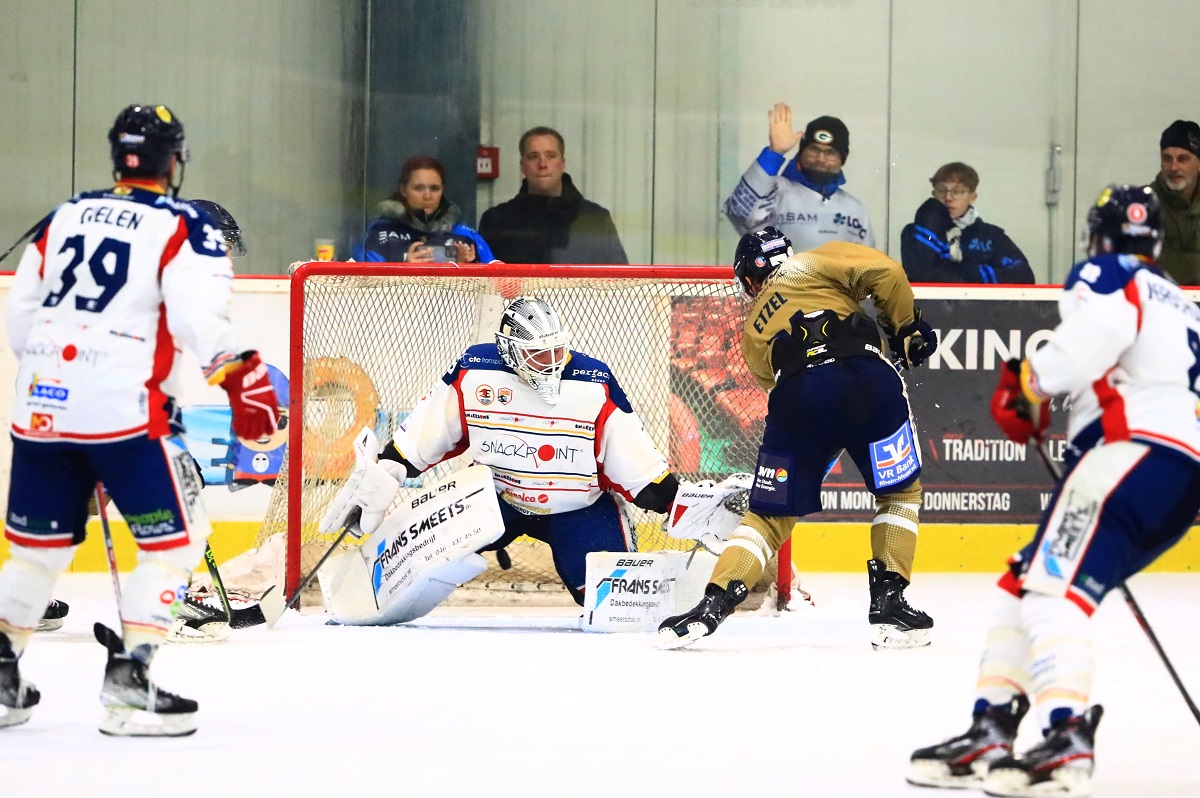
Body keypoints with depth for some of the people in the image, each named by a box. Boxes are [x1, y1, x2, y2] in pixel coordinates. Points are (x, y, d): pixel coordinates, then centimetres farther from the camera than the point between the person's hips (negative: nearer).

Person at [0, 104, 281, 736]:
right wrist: (242, 379, -15)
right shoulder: (184, 228, -1)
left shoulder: (65, 217, 16)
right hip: (123, 407, -6)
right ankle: (128, 682, -6)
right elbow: (201, 317, -17)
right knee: (175, 536, 4)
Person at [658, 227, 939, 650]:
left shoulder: (753, 330, 33)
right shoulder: (819, 262, 24)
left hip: (796, 397, 2)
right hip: (866, 380, -2)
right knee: (900, 492, 19)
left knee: (770, 515, 15)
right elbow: (883, 271, 8)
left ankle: (713, 604, 2)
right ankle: (888, 603, 11)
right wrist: (906, 327, 17)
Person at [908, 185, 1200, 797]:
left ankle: (1067, 746, -36)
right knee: (1022, 583, 13)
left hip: (1137, 449, -9)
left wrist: (1030, 385, -5)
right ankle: (989, 735, 7)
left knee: (1052, 585, -19)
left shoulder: (1107, 274, 4)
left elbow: (1098, 327, -16)